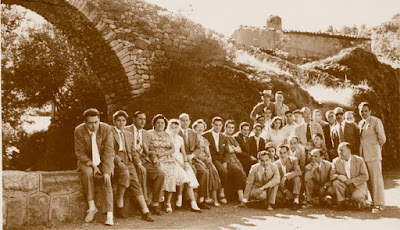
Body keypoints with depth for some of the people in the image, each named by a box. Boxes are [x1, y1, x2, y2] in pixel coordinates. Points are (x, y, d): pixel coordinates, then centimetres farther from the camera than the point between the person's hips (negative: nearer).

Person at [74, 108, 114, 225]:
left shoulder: (106, 129, -14)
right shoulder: (79, 131, -12)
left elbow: (108, 151, -16)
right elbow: (80, 152, -8)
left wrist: (106, 171, -26)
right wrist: (92, 165, -20)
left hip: (104, 160, 0)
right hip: (87, 161, 0)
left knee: (106, 179, -27)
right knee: (87, 172, -33)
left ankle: (110, 215, -26)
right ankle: (92, 207, -22)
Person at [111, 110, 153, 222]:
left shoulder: (129, 134, 24)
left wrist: (139, 164, 8)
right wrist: (118, 161, -19)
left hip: (128, 162, 5)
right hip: (115, 162, -5)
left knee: (135, 182, -15)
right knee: (125, 174, -33)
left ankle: (145, 212, -21)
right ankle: (119, 205, -18)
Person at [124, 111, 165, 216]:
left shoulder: (147, 135, 21)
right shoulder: (125, 131, 6)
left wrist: (154, 158, 0)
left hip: (145, 161, 5)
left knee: (160, 174, -21)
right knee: (142, 172, -35)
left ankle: (154, 204, -14)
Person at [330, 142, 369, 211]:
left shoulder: (359, 160, -8)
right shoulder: (336, 161, -1)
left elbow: (365, 176, -11)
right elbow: (332, 175, -3)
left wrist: (351, 181, -20)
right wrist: (339, 176, -27)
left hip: (358, 185, -3)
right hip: (345, 185, 3)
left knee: (356, 197, -31)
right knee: (336, 183, -26)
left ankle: (360, 200, 8)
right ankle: (342, 203, -8)